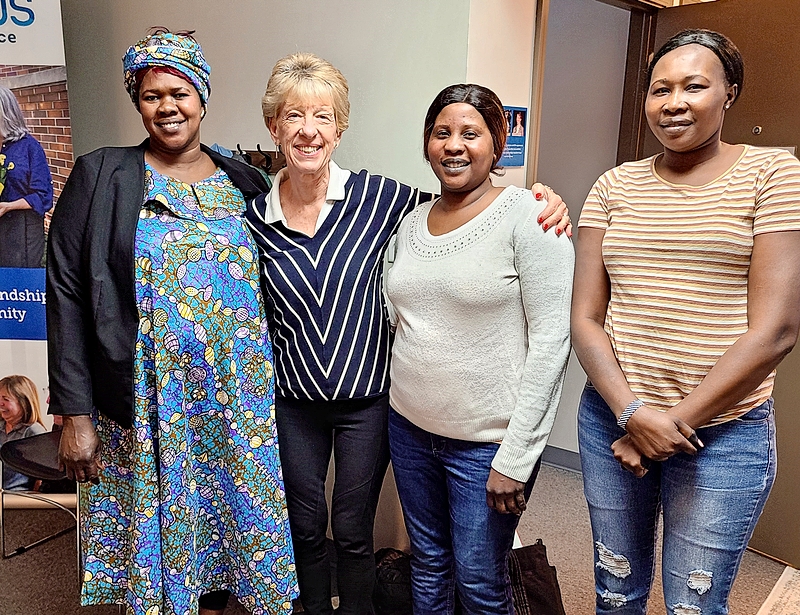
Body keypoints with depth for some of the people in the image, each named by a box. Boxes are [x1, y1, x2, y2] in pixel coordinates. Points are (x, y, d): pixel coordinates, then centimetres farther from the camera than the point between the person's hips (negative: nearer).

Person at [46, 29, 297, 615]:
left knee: (228, 515, 13)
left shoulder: (244, 182, 6)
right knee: (154, 519, 9)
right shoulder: (101, 177, -2)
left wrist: (268, 384, 6)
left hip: (238, 402, 3)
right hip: (145, 405, -2)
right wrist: (74, 413, -9)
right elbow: (67, 296, -5)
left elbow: (267, 290, 12)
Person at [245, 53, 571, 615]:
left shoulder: (375, 197, -12)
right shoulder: (256, 218, -4)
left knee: (353, 532, 12)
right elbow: (258, 312, 8)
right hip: (294, 404, 2)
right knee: (305, 527, 18)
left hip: (367, 401, -2)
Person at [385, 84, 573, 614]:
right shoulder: (413, 222, 6)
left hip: (486, 441, -5)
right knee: (428, 565, 20)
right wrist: (405, 407, 11)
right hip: (410, 427, 6)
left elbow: (551, 338, -16)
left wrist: (516, 456, -17)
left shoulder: (526, 214, -12)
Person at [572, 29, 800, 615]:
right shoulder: (615, 186, 4)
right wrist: (631, 412, -15)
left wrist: (673, 422, -13)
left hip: (724, 435, -2)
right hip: (611, 420, 3)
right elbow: (585, 318, -1)